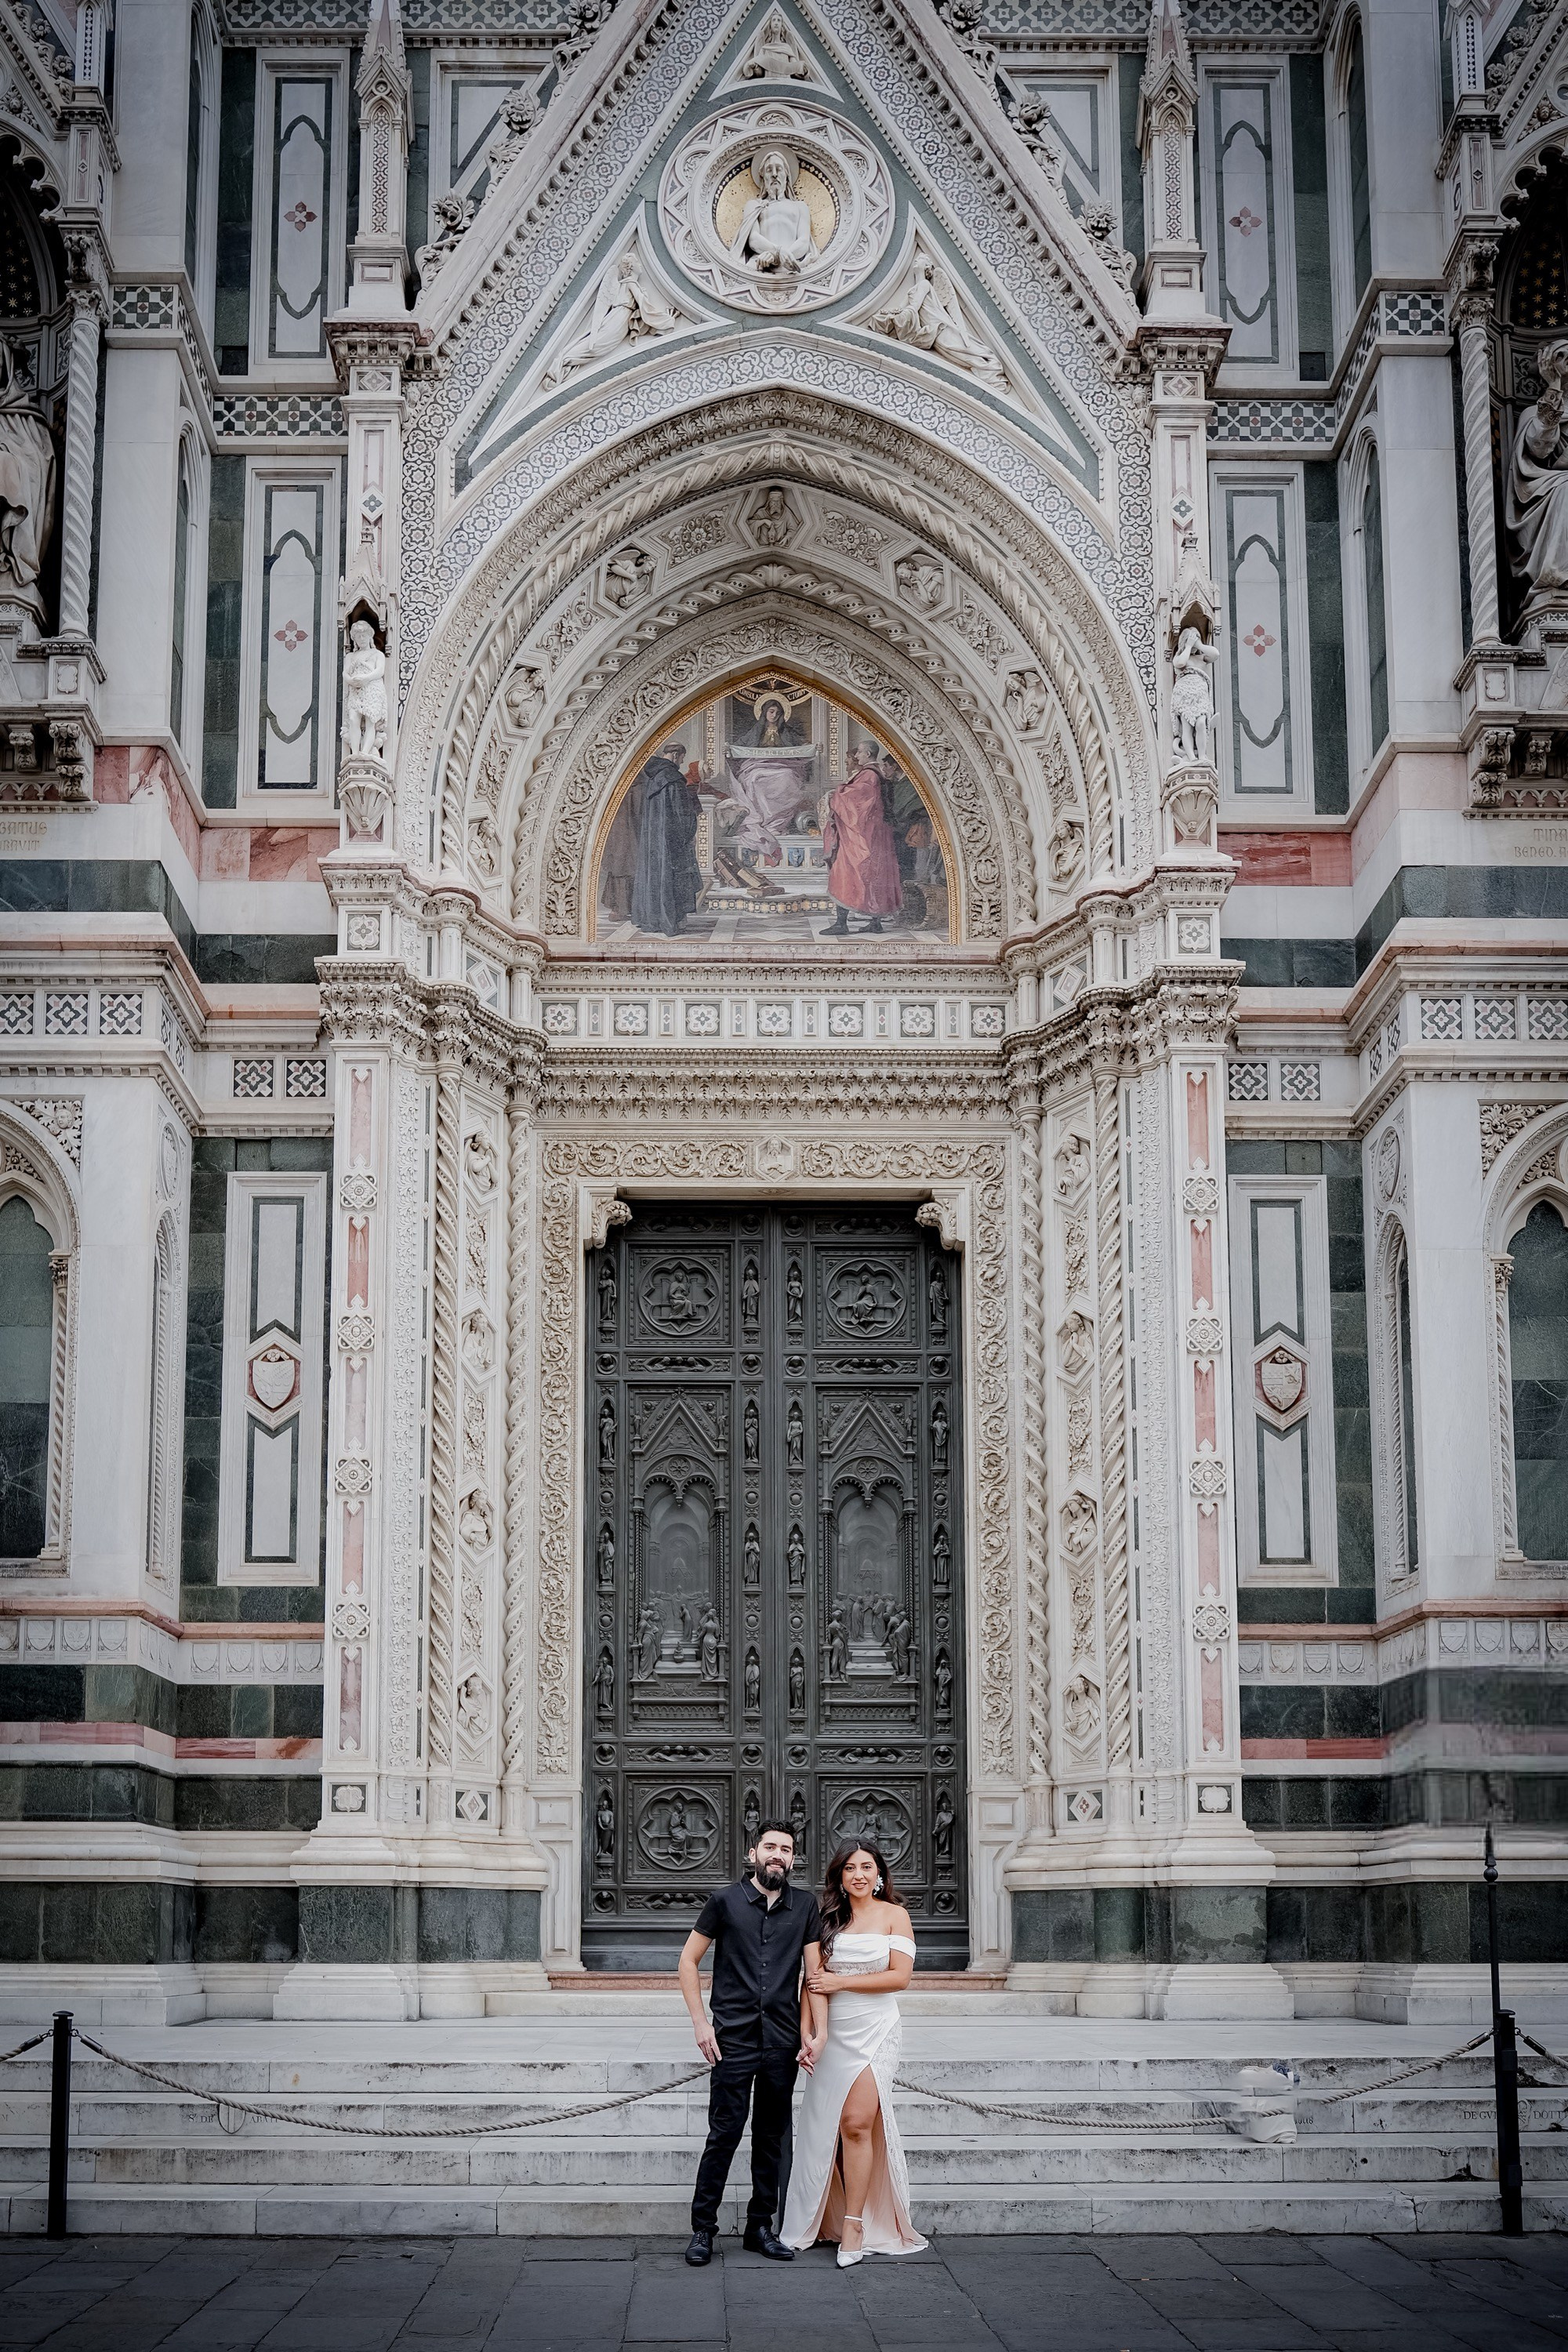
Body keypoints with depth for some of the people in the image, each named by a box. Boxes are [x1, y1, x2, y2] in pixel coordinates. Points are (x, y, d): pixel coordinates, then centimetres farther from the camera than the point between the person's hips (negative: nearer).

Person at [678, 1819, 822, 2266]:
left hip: (783, 2044, 3)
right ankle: (703, 2229, 4)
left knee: (772, 2138, 9)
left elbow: (814, 1973, 8)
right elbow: (688, 1961, 7)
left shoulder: (804, 1906, 7)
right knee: (724, 2135, -5)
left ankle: (761, 2227, 19)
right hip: (733, 2042, -3)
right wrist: (700, 2022, -1)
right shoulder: (725, 1902, 1)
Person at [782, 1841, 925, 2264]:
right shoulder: (829, 1918, 9)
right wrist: (807, 2034, -7)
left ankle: (853, 2226, -7)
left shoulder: (893, 1915, 2)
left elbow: (900, 1976, -6)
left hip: (876, 2031, -3)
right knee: (827, 2127, 1)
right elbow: (812, 1980, 5)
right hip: (833, 2033, 3)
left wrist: (840, 1981, -7)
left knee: (856, 2123, -13)